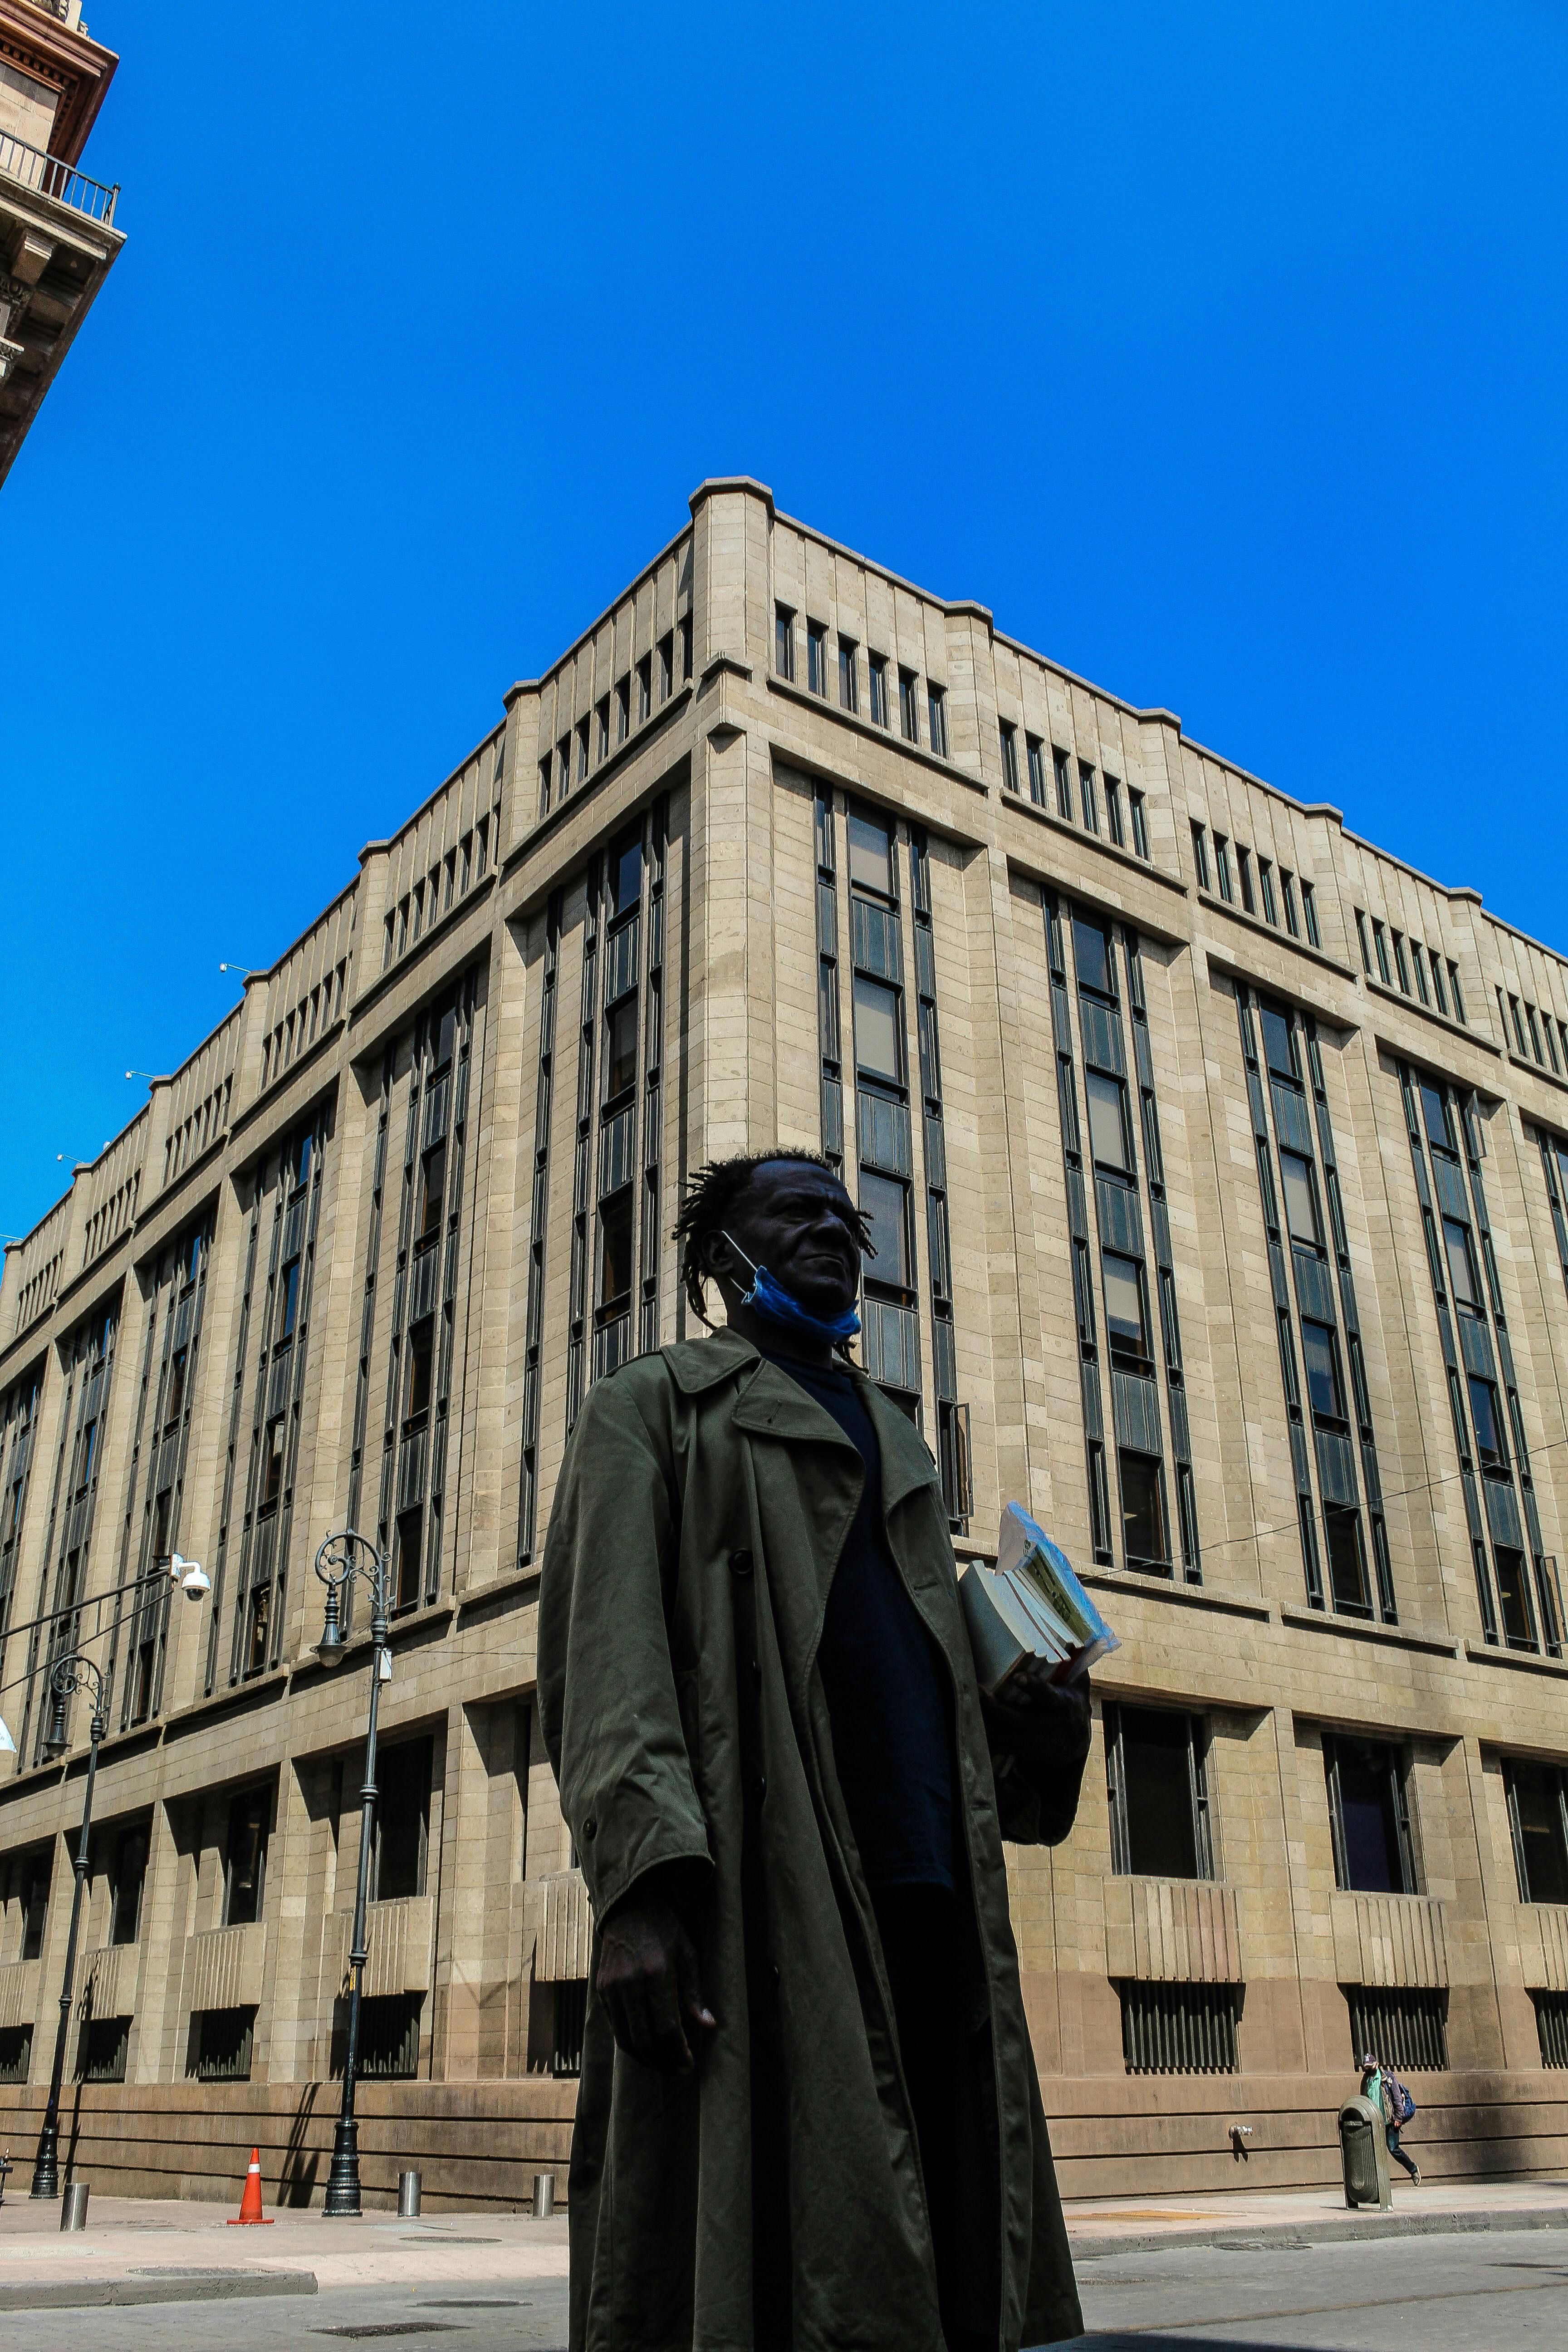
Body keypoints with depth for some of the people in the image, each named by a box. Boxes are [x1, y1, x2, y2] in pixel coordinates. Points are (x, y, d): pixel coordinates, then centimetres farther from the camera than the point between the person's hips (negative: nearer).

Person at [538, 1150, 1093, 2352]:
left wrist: (1041, 1730, 7)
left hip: (932, 1889, 6)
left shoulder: (898, 1437, 29)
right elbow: (605, 1651, -4)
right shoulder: (657, 1401, 11)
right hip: (758, 1886, -5)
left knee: (953, 2243, 3)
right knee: (783, 2254, -7)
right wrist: (639, 1880, -19)